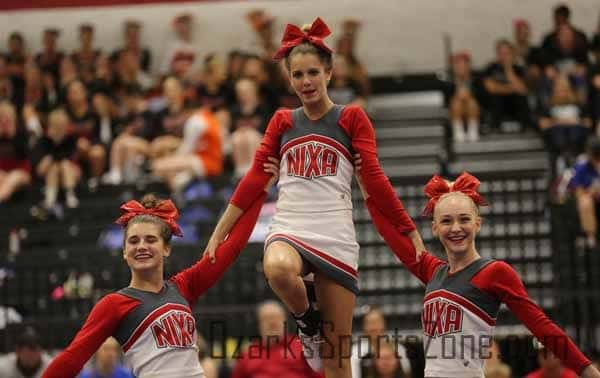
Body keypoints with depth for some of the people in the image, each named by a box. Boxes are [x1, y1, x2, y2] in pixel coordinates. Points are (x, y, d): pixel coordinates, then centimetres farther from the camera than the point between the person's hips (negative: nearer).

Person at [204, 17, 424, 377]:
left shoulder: (352, 118, 6)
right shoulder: (282, 121, 14)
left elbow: (375, 179, 1)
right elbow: (254, 179, 12)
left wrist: (411, 231, -6)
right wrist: (218, 234, 8)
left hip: (336, 238, -1)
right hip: (289, 230, 1)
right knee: (278, 269, -37)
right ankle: (308, 324, -6)